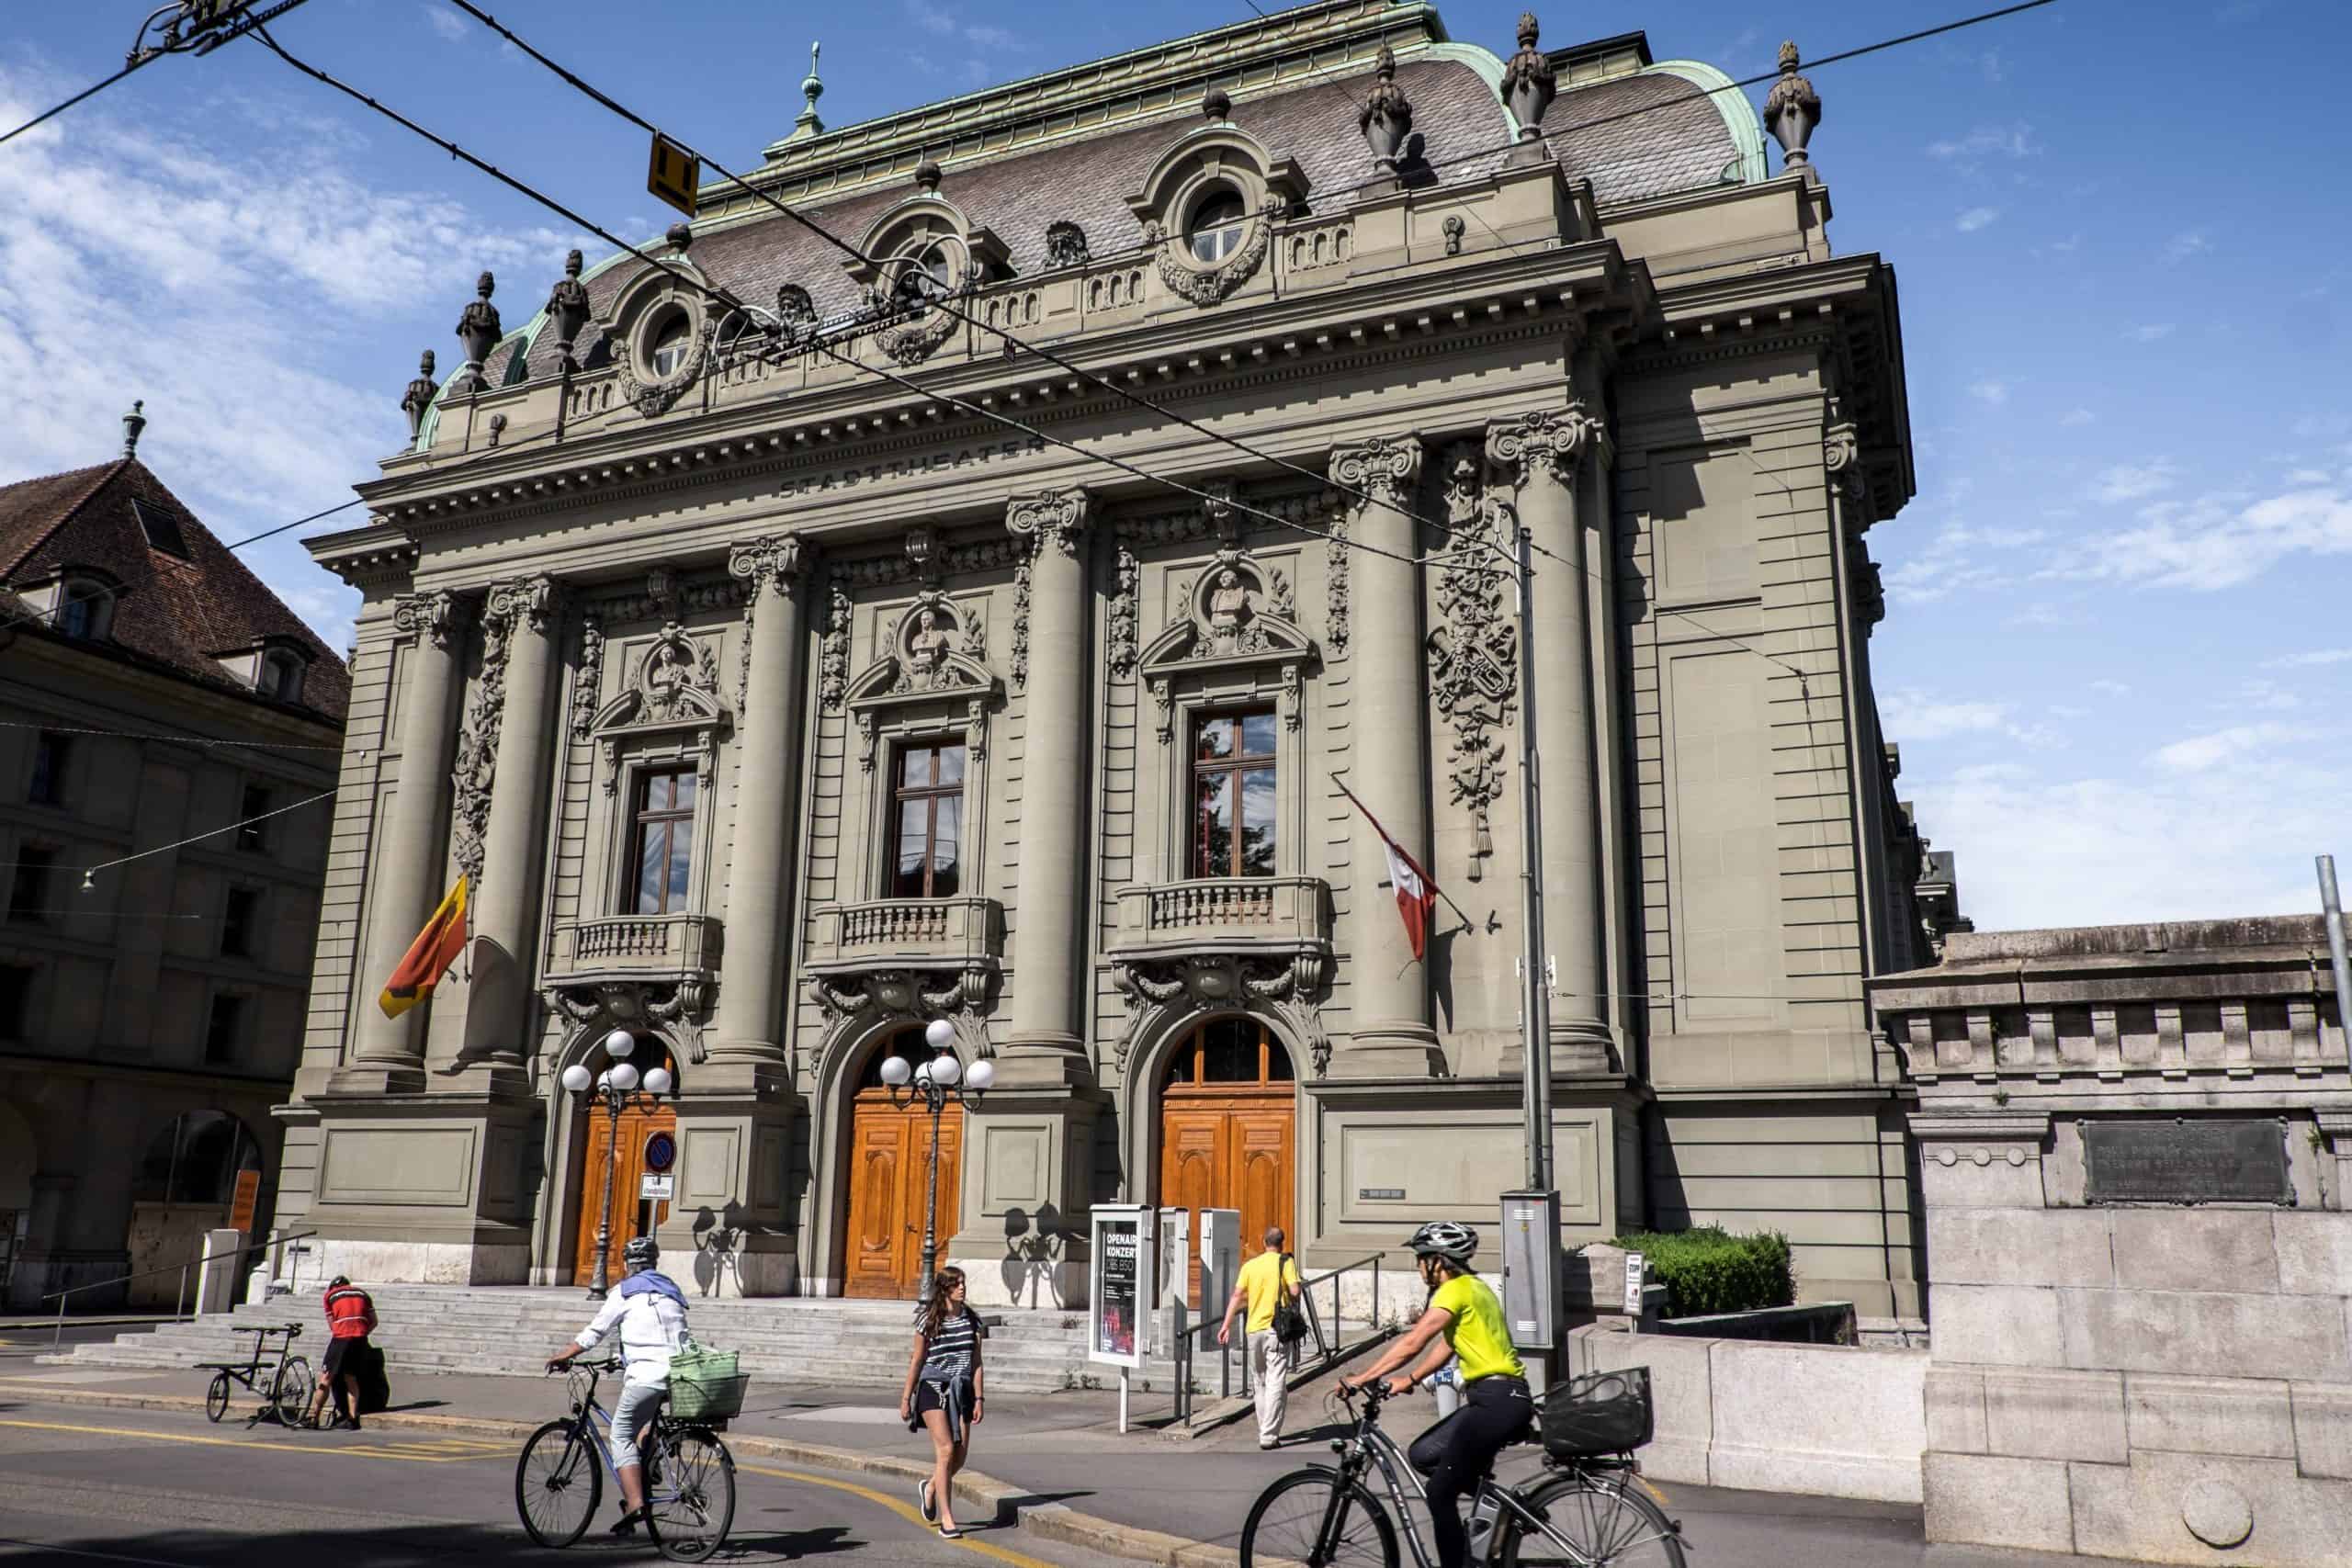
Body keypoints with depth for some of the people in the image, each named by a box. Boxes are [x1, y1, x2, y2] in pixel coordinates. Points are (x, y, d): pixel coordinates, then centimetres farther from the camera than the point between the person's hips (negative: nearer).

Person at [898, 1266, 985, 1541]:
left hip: (961, 1390, 4)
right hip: (933, 1387, -4)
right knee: (946, 1451, -13)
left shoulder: (971, 1319, 4)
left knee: (961, 1455, 3)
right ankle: (947, 1520, -7)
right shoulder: (928, 1320, -5)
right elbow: (917, 1360, 1)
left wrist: (978, 1399, 1)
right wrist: (906, 1397, 3)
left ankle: (929, 1487, 34)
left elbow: (976, 1362, 6)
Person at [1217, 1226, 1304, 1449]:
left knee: (1261, 1383, 17)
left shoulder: (1250, 1265, 6)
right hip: (1277, 1329, -4)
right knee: (1276, 1384, -3)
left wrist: (1226, 1325, -1)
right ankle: (1268, 1435, -10)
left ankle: (1265, 1430, 23)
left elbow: (1237, 1296, -1)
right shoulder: (1285, 1262, -4)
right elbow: (1295, 1291, -14)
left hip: (1253, 1329, 4)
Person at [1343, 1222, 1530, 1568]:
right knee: (1421, 1455, 12)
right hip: (1501, 1398, 10)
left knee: (1441, 1494, -5)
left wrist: (1363, 1378, -15)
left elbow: (1412, 1343, -18)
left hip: (1499, 1400, -10)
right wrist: (1409, 1380, 9)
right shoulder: (1472, 1286, 17)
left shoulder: (1456, 1290, -13)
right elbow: (1446, 1345, 17)